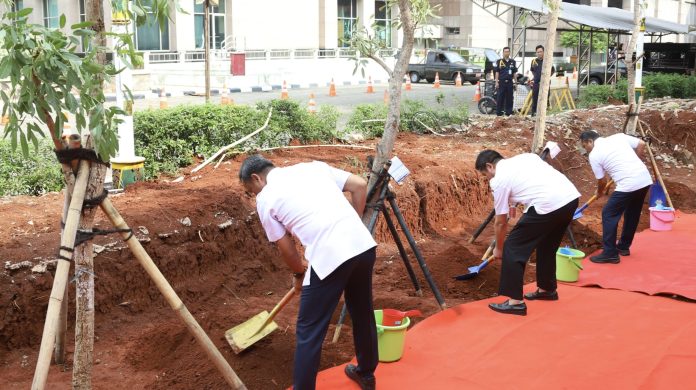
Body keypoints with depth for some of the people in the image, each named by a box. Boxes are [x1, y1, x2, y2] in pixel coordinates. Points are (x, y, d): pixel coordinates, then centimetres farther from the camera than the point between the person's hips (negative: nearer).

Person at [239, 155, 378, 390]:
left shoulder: (265, 198, 8)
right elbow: (359, 185, 15)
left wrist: (299, 274, 28)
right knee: (363, 313, 26)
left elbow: (285, 247, 11)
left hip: (329, 257, -6)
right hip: (363, 244, 7)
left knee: (309, 331, 9)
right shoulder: (314, 166, 20)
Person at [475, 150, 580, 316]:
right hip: (571, 197, 8)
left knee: (513, 248, 3)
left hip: (548, 205, -8)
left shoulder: (499, 179, 5)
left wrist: (498, 248, 27)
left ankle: (515, 302, 4)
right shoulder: (525, 157, 24)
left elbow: (501, 222, 11)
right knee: (547, 246, 28)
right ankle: (547, 289, 42)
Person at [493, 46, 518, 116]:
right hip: (501, 82, -3)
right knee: (500, 98, -2)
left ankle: (509, 113, 12)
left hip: (509, 82, 3)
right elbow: (496, 72, 1)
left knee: (509, 98, 5)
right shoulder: (499, 61, 3)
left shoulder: (513, 62, 12)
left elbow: (515, 73, 14)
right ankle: (499, 113, 3)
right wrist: (496, 82, -6)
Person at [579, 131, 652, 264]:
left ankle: (610, 253, 3)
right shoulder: (618, 136, 15)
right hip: (645, 179, 7)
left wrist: (599, 193, 28)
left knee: (608, 214, 3)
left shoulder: (594, 155, 0)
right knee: (632, 214, 22)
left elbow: (602, 181, 7)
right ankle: (624, 247, 35)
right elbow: (641, 145, 16)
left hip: (628, 185, -7)